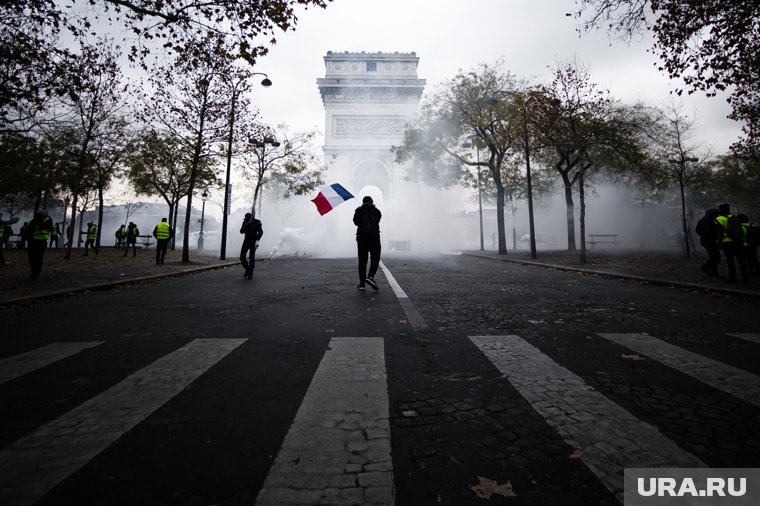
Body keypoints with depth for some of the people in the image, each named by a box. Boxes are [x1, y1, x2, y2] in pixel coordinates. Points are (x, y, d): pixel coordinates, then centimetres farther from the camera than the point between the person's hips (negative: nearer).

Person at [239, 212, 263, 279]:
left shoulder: (257, 222, -7)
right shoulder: (245, 222, 5)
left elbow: (260, 232, -13)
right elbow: (241, 231, -3)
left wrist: (257, 240, -26)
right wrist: (246, 225, -18)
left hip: (253, 241, -4)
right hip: (246, 241, 4)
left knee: (252, 258, -10)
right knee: (242, 257, -4)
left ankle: (250, 274, -3)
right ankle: (247, 269, 19)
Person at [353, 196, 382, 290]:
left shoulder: (359, 210, 5)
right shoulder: (376, 211, 7)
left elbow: (356, 222, -4)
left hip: (361, 237, 1)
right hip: (374, 237, -1)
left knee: (362, 261, 6)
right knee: (375, 259, 3)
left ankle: (362, 283, 4)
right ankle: (370, 277, -21)